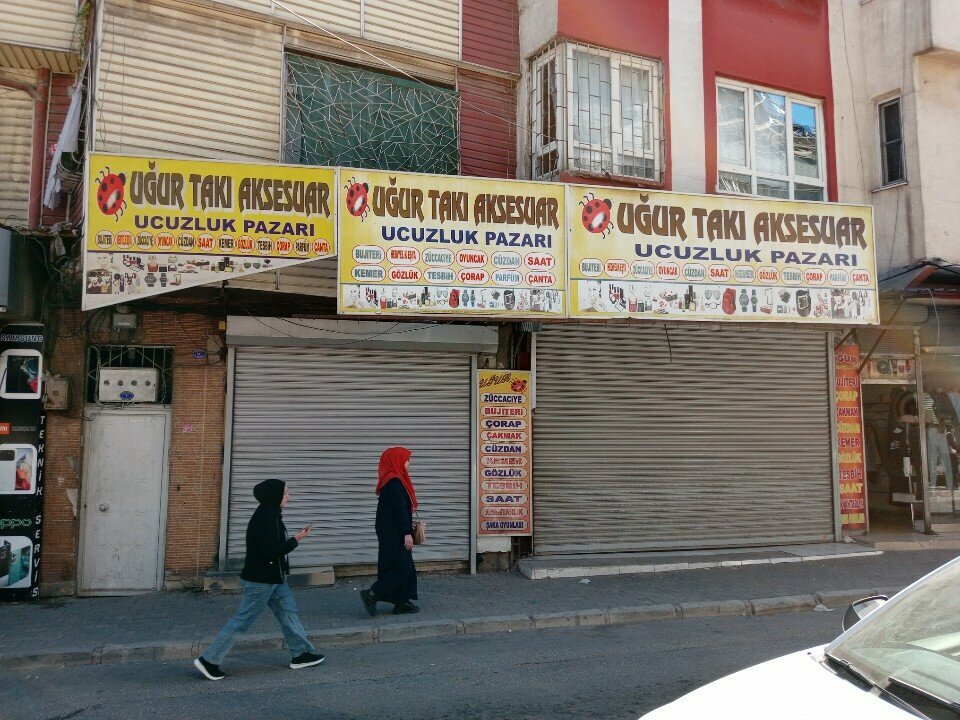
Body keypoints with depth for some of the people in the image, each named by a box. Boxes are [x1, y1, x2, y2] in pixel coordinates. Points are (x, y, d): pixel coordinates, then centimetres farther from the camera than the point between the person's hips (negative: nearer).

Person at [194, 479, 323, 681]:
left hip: (274, 578, 10)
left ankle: (301, 654, 22)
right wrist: (295, 540, -19)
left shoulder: (270, 516, 9)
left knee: (288, 611, 13)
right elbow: (271, 552, -27)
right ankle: (208, 660, 9)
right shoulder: (264, 520, -24)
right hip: (261, 580, -10)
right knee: (243, 620, -1)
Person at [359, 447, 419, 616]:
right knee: (401, 568, -6)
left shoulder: (395, 480, 12)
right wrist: (407, 533, -21)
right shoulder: (394, 483, -19)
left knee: (405, 568, 12)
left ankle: (401, 602, 16)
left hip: (393, 533, 10)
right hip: (393, 534, -10)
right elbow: (400, 509, -22)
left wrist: (409, 525, 21)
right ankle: (371, 595, -1)